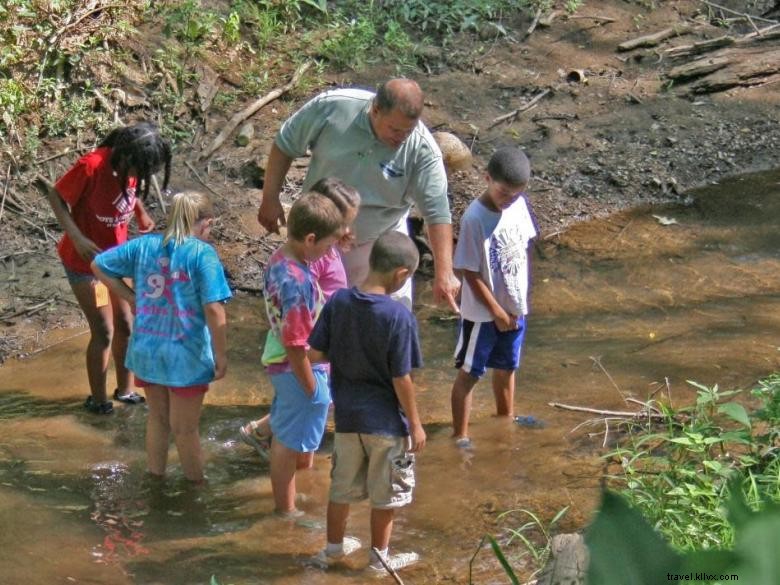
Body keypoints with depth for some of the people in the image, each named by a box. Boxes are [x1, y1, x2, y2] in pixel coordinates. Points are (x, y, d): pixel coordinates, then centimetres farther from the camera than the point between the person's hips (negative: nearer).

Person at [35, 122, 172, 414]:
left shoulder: (129, 167, -12)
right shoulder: (91, 166, -30)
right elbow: (57, 196, -19)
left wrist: (142, 213, -5)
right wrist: (77, 238, -27)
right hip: (85, 259, -6)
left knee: (125, 324, 13)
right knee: (104, 332, 0)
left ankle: (125, 389, 31)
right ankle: (97, 399, 18)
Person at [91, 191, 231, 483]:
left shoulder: (143, 245, 1)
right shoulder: (202, 253, -15)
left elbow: (99, 265, 10)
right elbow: (214, 309, -19)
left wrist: (131, 297, 9)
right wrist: (221, 356, -11)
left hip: (147, 349, 5)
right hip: (186, 355, -5)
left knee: (157, 418, 23)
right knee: (185, 428, 9)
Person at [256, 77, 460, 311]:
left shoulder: (422, 149, -27)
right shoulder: (331, 107, -25)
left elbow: (437, 213, -24)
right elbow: (285, 145, -9)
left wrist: (443, 273, -29)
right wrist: (270, 199, -6)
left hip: (380, 241, -1)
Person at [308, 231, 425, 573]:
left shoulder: (338, 302, -8)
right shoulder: (399, 316, -22)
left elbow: (315, 353, -4)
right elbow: (401, 380, -18)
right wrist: (415, 424, -7)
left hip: (347, 415, 5)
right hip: (385, 419, -5)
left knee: (342, 486, 22)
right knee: (386, 494, 14)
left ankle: (334, 546, 36)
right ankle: (380, 556, 25)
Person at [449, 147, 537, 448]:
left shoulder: (519, 204, -7)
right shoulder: (474, 218, -26)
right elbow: (470, 272, -20)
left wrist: (518, 302, 8)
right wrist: (497, 312, -15)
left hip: (515, 307, 6)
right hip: (482, 313, -6)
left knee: (506, 367, 24)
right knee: (469, 373, 7)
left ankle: (506, 421, 42)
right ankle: (460, 436, 15)